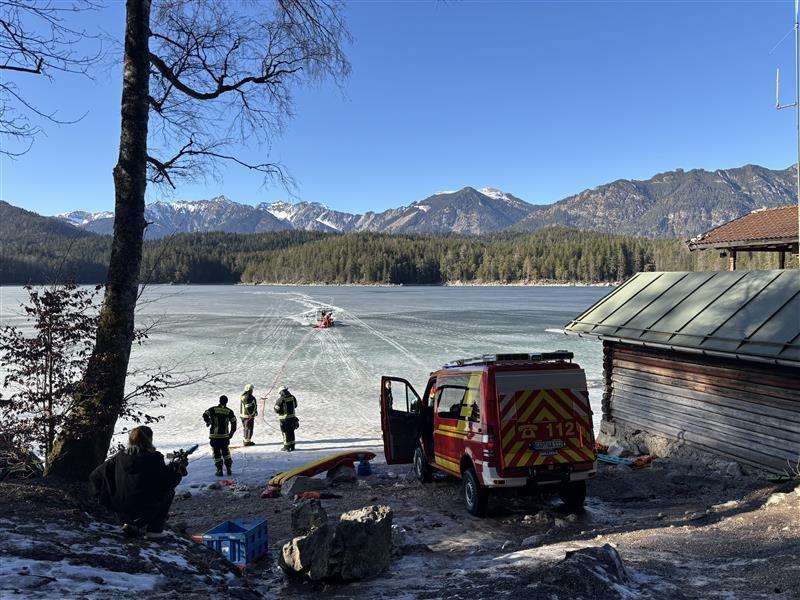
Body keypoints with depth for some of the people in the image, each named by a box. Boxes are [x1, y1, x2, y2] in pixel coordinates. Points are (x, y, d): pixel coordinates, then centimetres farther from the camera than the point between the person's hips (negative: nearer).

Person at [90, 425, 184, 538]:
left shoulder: (119, 457, 1)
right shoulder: (154, 458, -13)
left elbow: (94, 476, 6)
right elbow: (168, 482, -9)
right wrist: (178, 471, 12)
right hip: (144, 511, -6)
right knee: (169, 492, 21)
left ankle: (129, 523, 21)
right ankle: (155, 529, 17)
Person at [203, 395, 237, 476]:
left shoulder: (213, 409, -2)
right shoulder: (229, 411, 2)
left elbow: (205, 415, -11)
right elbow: (234, 423, 1)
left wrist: (208, 422, 9)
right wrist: (231, 433, 12)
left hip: (214, 435, -2)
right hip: (225, 436, 2)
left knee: (216, 452, 6)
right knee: (225, 451, 18)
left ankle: (219, 470, 3)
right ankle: (228, 468, 14)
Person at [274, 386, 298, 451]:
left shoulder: (281, 399, -17)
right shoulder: (293, 398, 0)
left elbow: (276, 410, -10)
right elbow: (295, 406, 16)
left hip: (284, 418, -5)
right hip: (292, 417, 5)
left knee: (285, 432, 5)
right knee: (291, 432, 15)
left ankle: (286, 447, 10)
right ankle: (292, 446, 22)